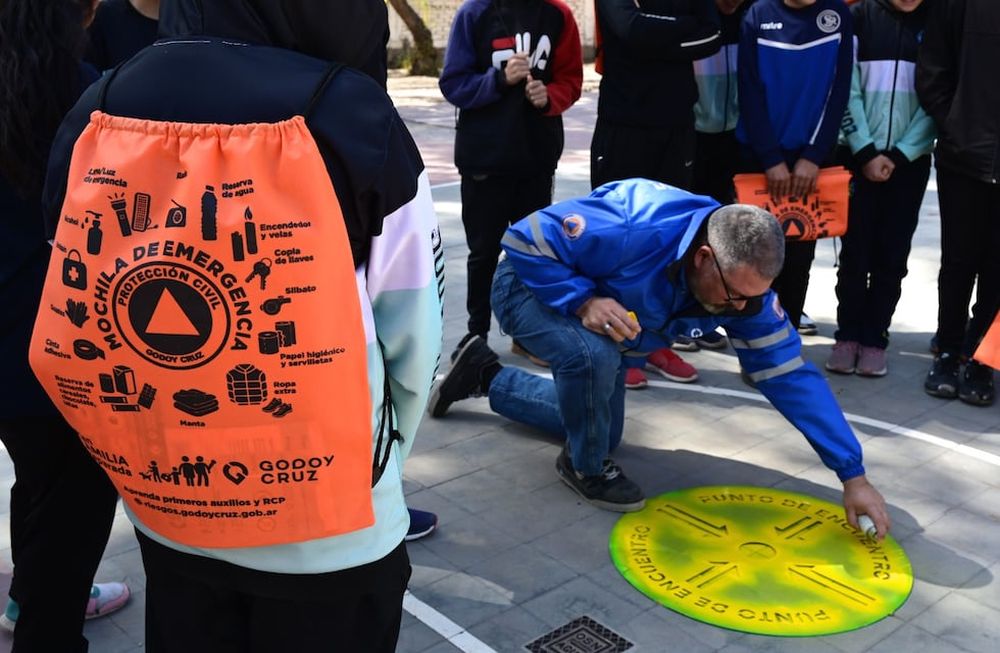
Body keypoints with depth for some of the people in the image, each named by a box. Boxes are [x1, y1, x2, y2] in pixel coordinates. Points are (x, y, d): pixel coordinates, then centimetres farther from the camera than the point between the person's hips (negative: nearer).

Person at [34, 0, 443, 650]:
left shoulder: (97, 113, -7)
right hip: (329, 528, -4)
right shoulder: (352, 115, -19)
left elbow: (83, 319, 0)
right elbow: (413, 339, -11)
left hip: (163, 509, 4)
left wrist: (170, 439, 14)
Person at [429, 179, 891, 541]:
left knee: (598, 427, 17)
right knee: (594, 353, -39)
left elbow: (790, 374, -19)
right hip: (534, 287, -7)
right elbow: (524, 240, -32)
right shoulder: (633, 230, -42)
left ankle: (486, 375, 34)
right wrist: (583, 301, -44)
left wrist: (852, 474, -20)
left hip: (598, 323, 7)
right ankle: (584, 466, -8)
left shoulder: (744, 278, -22)